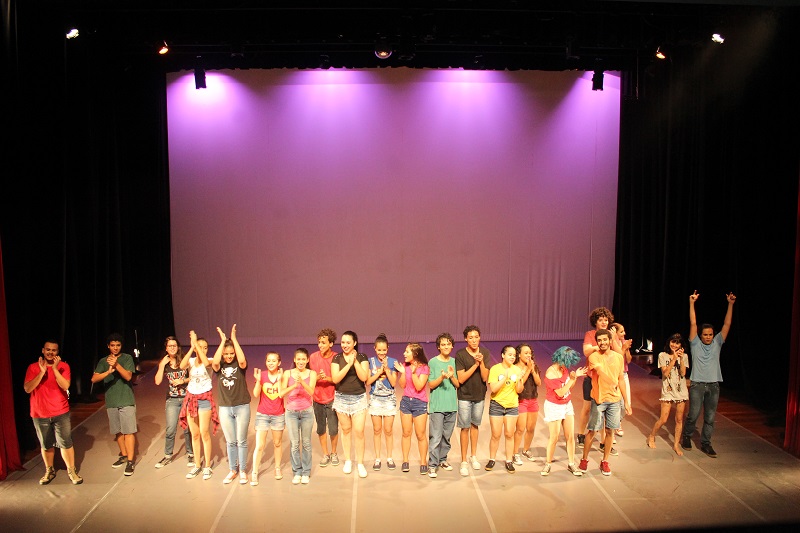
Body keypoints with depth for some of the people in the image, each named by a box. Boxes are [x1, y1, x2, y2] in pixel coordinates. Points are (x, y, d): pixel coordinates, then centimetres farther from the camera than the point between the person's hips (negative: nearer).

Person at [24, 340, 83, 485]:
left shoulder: (63, 366, -3)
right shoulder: (33, 367, -1)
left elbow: (65, 386, -16)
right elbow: (27, 389, -13)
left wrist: (55, 369, -24)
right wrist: (42, 372, -23)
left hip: (61, 413, -1)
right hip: (39, 414, 1)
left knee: (66, 443, -1)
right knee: (46, 445, 12)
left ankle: (71, 470, 12)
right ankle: (49, 471, 29)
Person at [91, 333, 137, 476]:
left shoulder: (127, 358, -2)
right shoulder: (103, 361, 5)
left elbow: (128, 376, -13)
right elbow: (94, 379, -7)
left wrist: (116, 365, -28)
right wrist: (108, 371, -25)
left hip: (126, 400, -3)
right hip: (111, 401, 4)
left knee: (129, 431, -5)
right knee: (118, 431, 13)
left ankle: (130, 461, -3)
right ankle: (123, 455, 29)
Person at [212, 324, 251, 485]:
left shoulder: (239, 364, -5)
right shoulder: (219, 366, -1)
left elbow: (243, 360, -30)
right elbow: (214, 362, -25)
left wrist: (234, 339, -27)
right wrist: (222, 341, -24)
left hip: (242, 407, -2)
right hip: (225, 408, 2)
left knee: (241, 441, 7)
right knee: (230, 441, 11)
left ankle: (242, 471, 19)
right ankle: (232, 470, 25)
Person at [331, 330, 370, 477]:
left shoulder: (362, 357, -4)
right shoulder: (337, 358, -3)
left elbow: (364, 377, -15)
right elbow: (335, 379, -15)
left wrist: (355, 361, -23)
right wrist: (349, 364, -23)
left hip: (359, 398, -1)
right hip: (341, 398, 1)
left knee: (359, 431, -5)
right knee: (346, 430, 10)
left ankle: (360, 463, 8)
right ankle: (347, 461, 25)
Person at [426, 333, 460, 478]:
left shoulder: (454, 362, 7)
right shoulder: (433, 362, -4)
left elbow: (458, 384, 5)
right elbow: (431, 385, -6)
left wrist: (452, 376, -14)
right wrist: (442, 377, -22)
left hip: (452, 405, 4)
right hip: (437, 406, -4)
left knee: (447, 436, 13)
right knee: (436, 437, -8)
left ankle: (442, 459, 28)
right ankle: (432, 465, -2)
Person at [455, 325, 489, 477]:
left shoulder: (485, 353, -5)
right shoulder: (460, 355, -14)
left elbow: (485, 378, -9)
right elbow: (461, 379, -18)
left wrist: (481, 362, -24)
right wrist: (475, 364, -24)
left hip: (479, 396, 3)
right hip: (465, 396, -3)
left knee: (475, 425, 17)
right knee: (465, 428, 0)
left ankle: (473, 456, 33)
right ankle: (464, 462, 10)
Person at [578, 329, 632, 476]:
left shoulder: (618, 357, 5)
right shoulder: (593, 357, -9)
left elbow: (621, 380, 11)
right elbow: (600, 370, -27)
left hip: (615, 399, 4)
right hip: (599, 399, -3)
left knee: (610, 431, 9)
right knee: (592, 431, 2)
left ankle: (605, 462, 23)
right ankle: (584, 459, 18)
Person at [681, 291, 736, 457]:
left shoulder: (717, 343, 8)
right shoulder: (695, 343, 1)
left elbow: (727, 324, 2)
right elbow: (693, 323, -7)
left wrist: (731, 304, -5)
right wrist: (692, 303, -14)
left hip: (713, 385, 3)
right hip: (697, 384, -3)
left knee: (710, 418, 5)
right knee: (693, 415, -2)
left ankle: (705, 443, 16)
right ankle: (686, 436, 21)